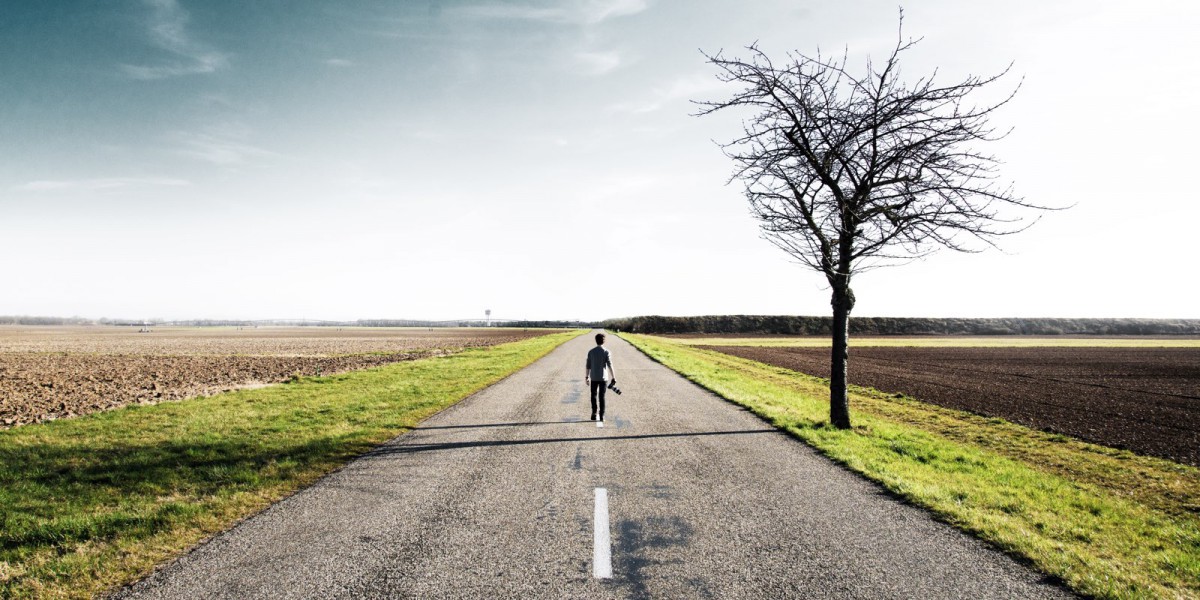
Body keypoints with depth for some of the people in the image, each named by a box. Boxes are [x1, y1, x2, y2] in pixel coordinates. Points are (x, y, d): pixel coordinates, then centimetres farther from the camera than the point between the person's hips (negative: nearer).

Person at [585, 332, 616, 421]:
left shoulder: (591, 352, 0)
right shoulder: (606, 352, -7)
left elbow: (588, 365, 3)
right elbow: (610, 366, -11)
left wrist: (587, 376, 12)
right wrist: (614, 378, -6)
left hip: (593, 378, 1)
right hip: (603, 378, -1)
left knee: (594, 395, 13)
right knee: (602, 396, 4)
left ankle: (594, 414, 7)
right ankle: (601, 415, 4)